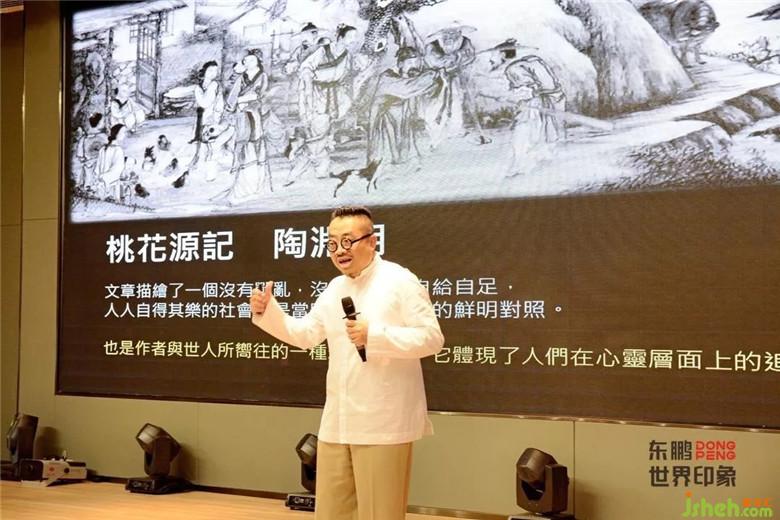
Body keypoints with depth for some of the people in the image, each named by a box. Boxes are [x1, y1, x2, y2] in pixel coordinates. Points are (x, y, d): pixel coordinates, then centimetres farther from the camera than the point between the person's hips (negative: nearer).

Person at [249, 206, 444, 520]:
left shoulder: (400, 281, -10)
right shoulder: (335, 288, 13)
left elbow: (431, 338, -16)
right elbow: (304, 333, 17)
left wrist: (374, 335, -24)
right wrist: (267, 311, 2)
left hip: (382, 423, -7)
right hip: (337, 422, 7)